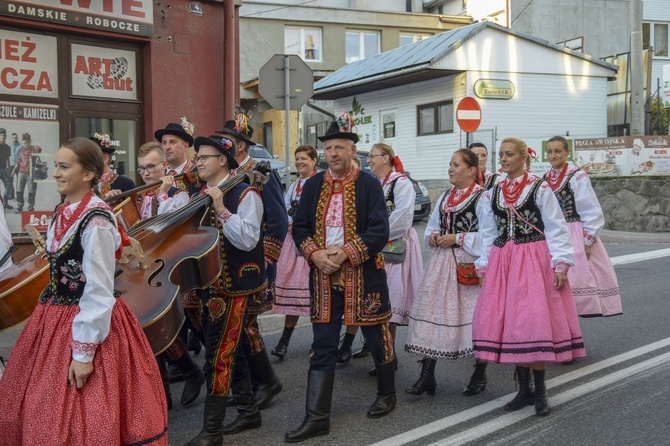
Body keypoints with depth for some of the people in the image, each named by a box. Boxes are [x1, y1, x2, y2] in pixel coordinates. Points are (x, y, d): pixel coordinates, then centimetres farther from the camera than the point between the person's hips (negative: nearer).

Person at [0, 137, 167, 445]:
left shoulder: (95, 222, -20)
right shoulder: (62, 214, 6)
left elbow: (98, 291, -21)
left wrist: (84, 351, -21)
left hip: (86, 322, -9)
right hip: (53, 320, 9)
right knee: (44, 414, 19)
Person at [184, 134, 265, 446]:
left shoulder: (245, 194, -11)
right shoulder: (200, 196, 12)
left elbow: (248, 240, -21)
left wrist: (221, 210, -27)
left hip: (234, 284, -8)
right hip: (209, 282, 8)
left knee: (218, 354, -7)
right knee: (229, 349, 17)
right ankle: (249, 408, 32)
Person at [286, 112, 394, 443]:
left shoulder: (369, 184, -6)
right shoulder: (313, 185, 7)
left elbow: (380, 231, -12)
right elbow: (299, 227, 7)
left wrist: (345, 252, -20)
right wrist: (315, 254, -11)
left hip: (364, 275, -3)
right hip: (323, 276, 4)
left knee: (376, 337, 11)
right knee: (323, 346, 4)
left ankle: (387, 394, 35)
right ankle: (316, 417, 9)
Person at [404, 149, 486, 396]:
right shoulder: (445, 196, 16)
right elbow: (432, 226, 24)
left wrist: (458, 238, -16)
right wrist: (433, 236, 3)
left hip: (468, 264, -7)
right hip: (441, 262, 7)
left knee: (473, 318, 0)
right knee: (431, 310, 3)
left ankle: (480, 375, 19)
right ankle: (427, 376, 9)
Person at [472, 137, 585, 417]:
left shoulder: (540, 188, -2)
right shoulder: (492, 194, 12)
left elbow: (556, 228, -4)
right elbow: (488, 234, 15)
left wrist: (560, 264, -11)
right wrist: (483, 267, 10)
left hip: (534, 261, -4)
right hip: (502, 263, 5)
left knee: (534, 322, -7)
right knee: (508, 323, 2)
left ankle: (540, 391, 7)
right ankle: (524, 389, 16)